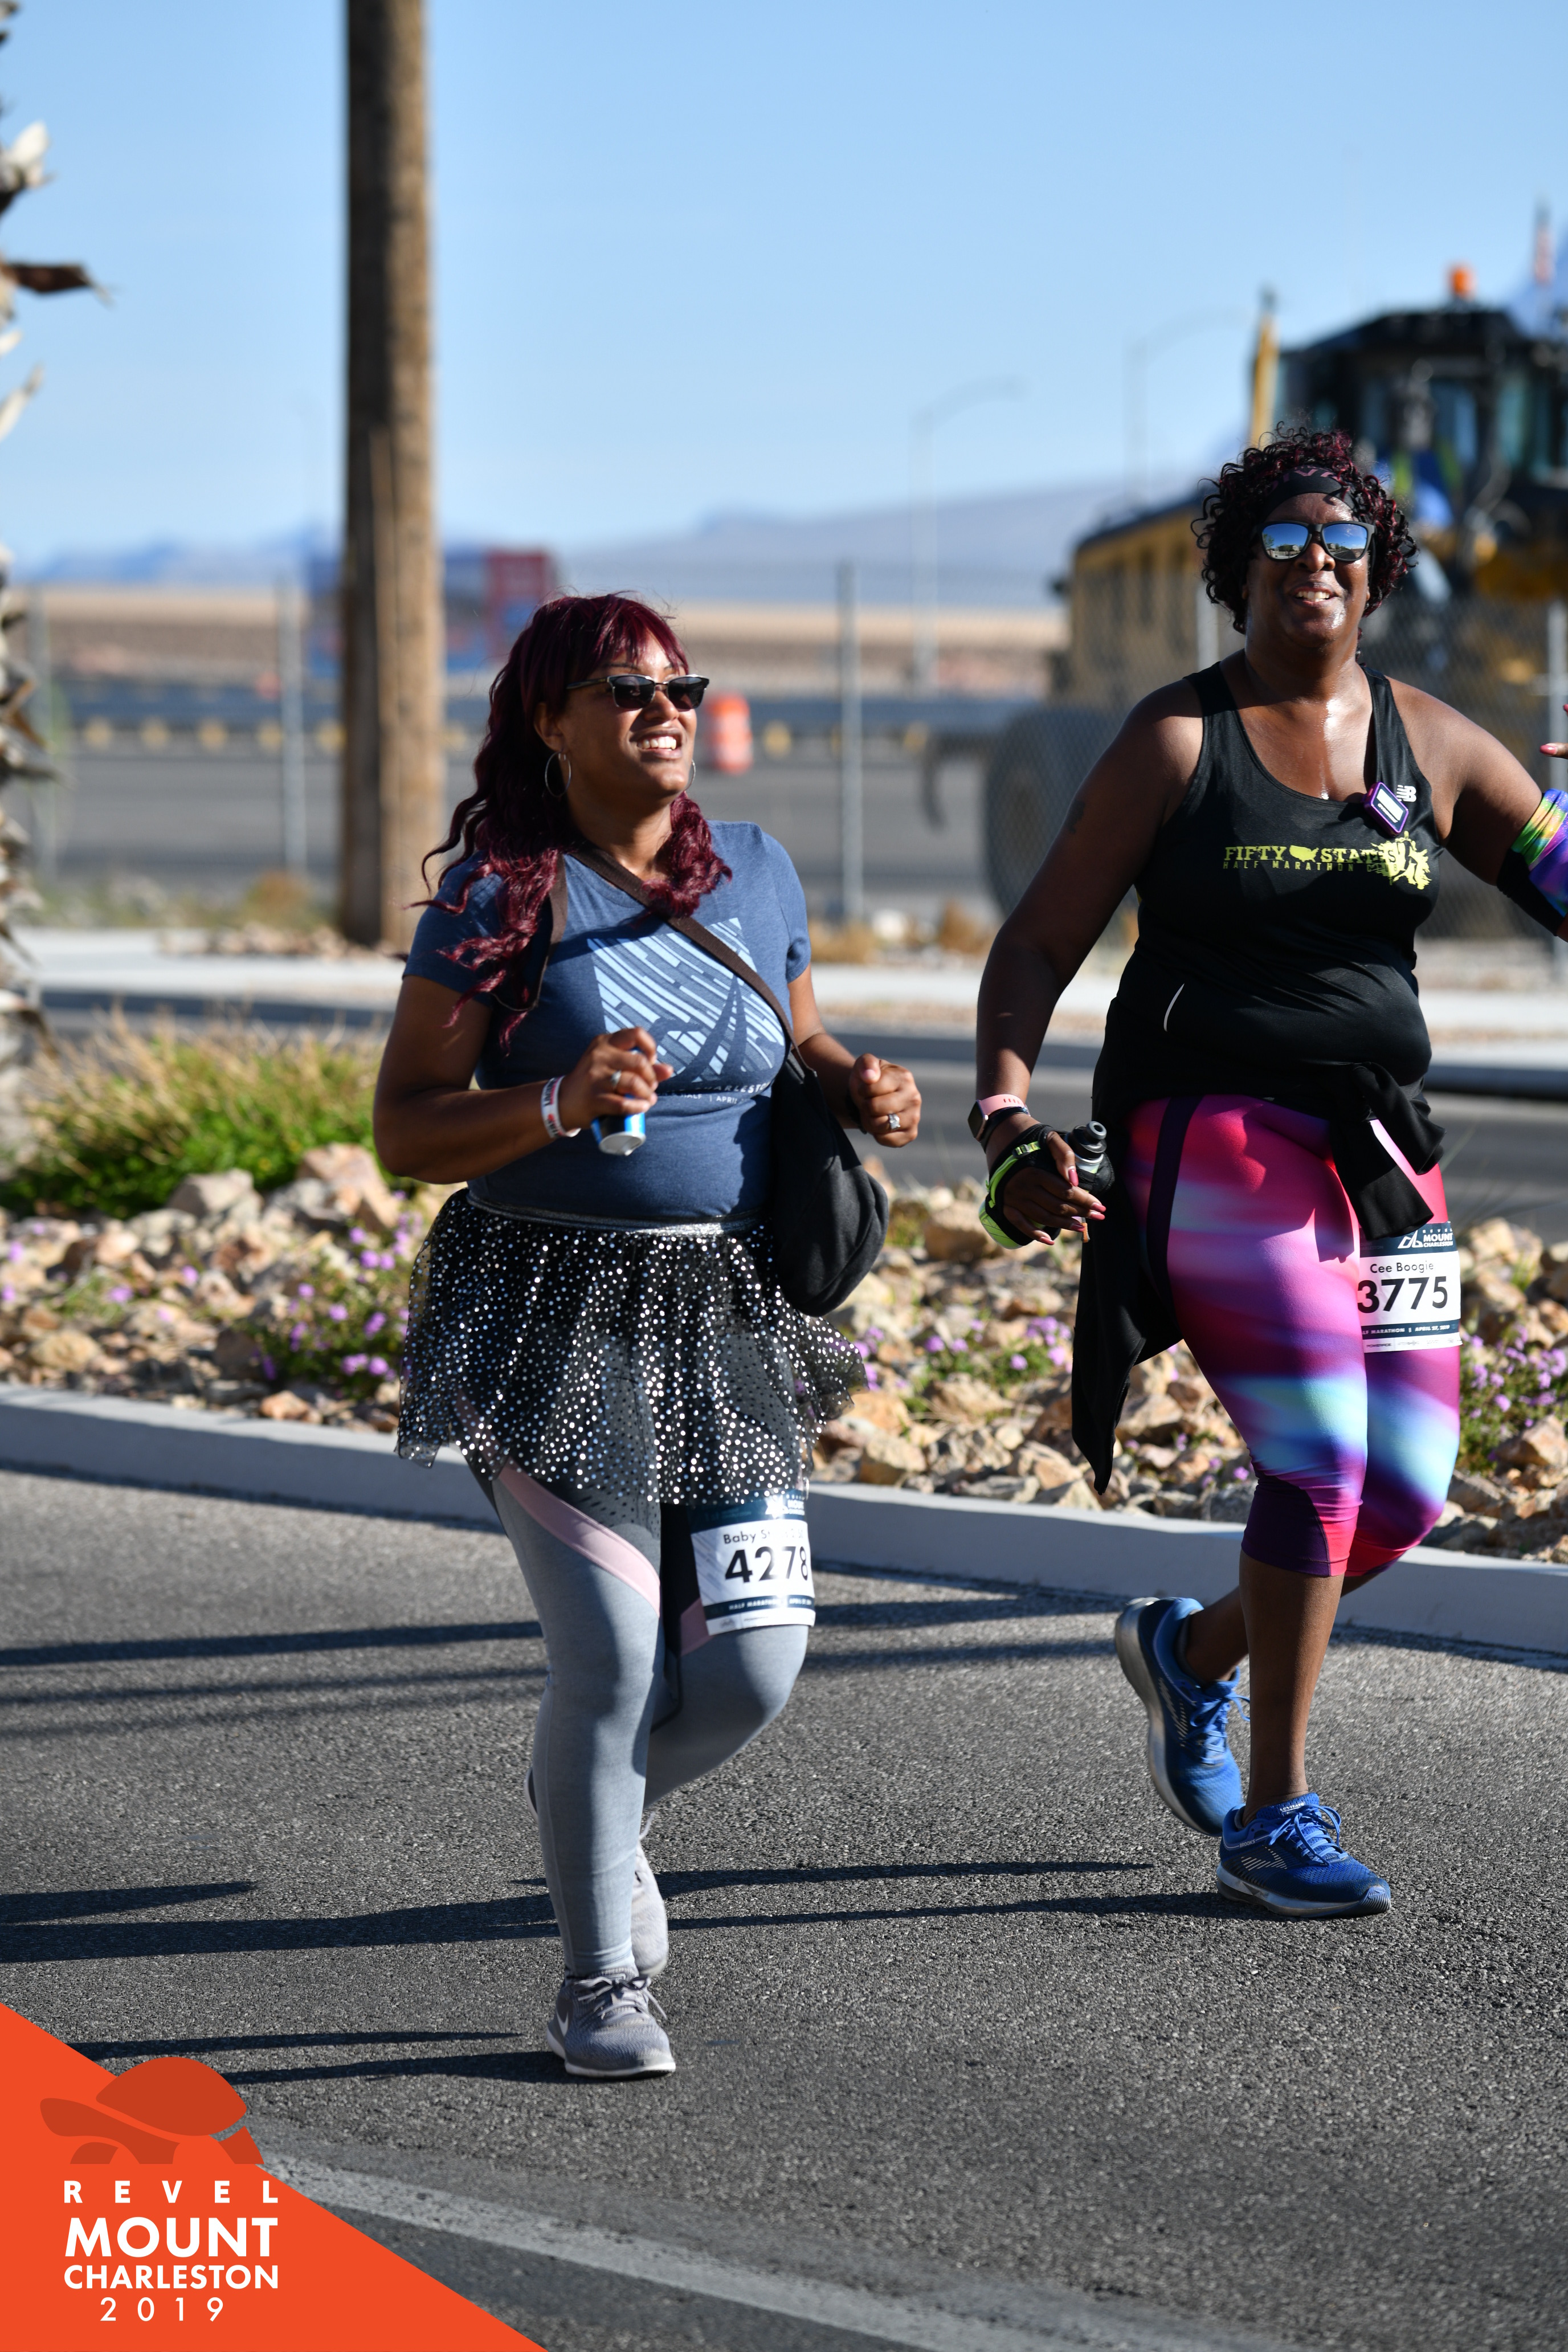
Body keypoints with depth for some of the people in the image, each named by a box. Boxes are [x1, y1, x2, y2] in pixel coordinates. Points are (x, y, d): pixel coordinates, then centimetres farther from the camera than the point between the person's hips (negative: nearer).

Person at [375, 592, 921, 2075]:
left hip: (724, 1310, 5)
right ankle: (600, 1984, 10)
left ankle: (598, 1816, 32)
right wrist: (561, 1106, -25)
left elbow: (797, 1040, 25)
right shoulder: (499, 899, -7)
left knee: (753, 1660, -1)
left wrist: (864, 1091, 2)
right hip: (555, 1314, -5)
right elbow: (404, 1132, -9)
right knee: (614, 1657, -11)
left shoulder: (755, 875, 8)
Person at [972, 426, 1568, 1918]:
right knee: (1321, 1456, -17)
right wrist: (1010, 1126, -16)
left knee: (1408, 1494, 2)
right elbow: (1036, 947, -2)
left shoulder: (1431, 745, 9)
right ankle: (1273, 1821, -6)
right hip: (1213, 1138, -5)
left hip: (1380, 1156, 5)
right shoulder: (1176, 741, -2)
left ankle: (1192, 1649, 31)